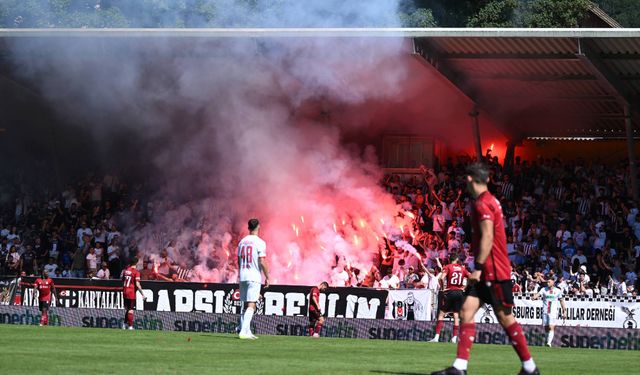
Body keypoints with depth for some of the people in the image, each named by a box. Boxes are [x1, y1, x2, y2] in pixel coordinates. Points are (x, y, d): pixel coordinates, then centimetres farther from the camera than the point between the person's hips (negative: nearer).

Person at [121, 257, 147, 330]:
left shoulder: (125, 270, 7)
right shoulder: (136, 271, -12)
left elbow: (122, 281, 16)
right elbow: (137, 284, -18)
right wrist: (143, 294, -15)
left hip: (124, 291, 6)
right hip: (131, 292, -6)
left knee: (126, 308, 18)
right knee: (131, 310, -3)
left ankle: (125, 324, 21)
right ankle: (130, 326, -3)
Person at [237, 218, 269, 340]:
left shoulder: (242, 242, 11)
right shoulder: (260, 242, -9)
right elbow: (262, 262, -14)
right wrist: (267, 277, -6)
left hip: (242, 276, 7)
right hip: (254, 277, -7)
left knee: (246, 305, 14)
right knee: (251, 306, -10)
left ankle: (247, 332, 16)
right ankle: (243, 331, -22)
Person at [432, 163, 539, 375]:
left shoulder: (483, 204, -14)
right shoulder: (489, 202, 17)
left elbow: (487, 238, -22)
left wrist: (478, 267, -23)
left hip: (494, 271, -9)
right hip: (486, 272, 9)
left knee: (505, 318, -2)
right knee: (467, 311, -1)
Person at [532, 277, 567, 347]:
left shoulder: (558, 291, 5)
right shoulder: (544, 289, 6)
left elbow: (562, 301, 12)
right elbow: (539, 294, -11)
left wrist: (564, 311, 10)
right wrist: (535, 296, -35)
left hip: (553, 312, -3)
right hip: (545, 312, 3)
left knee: (551, 327, -16)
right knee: (546, 328, 6)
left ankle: (549, 342, -24)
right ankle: (548, 341, 21)